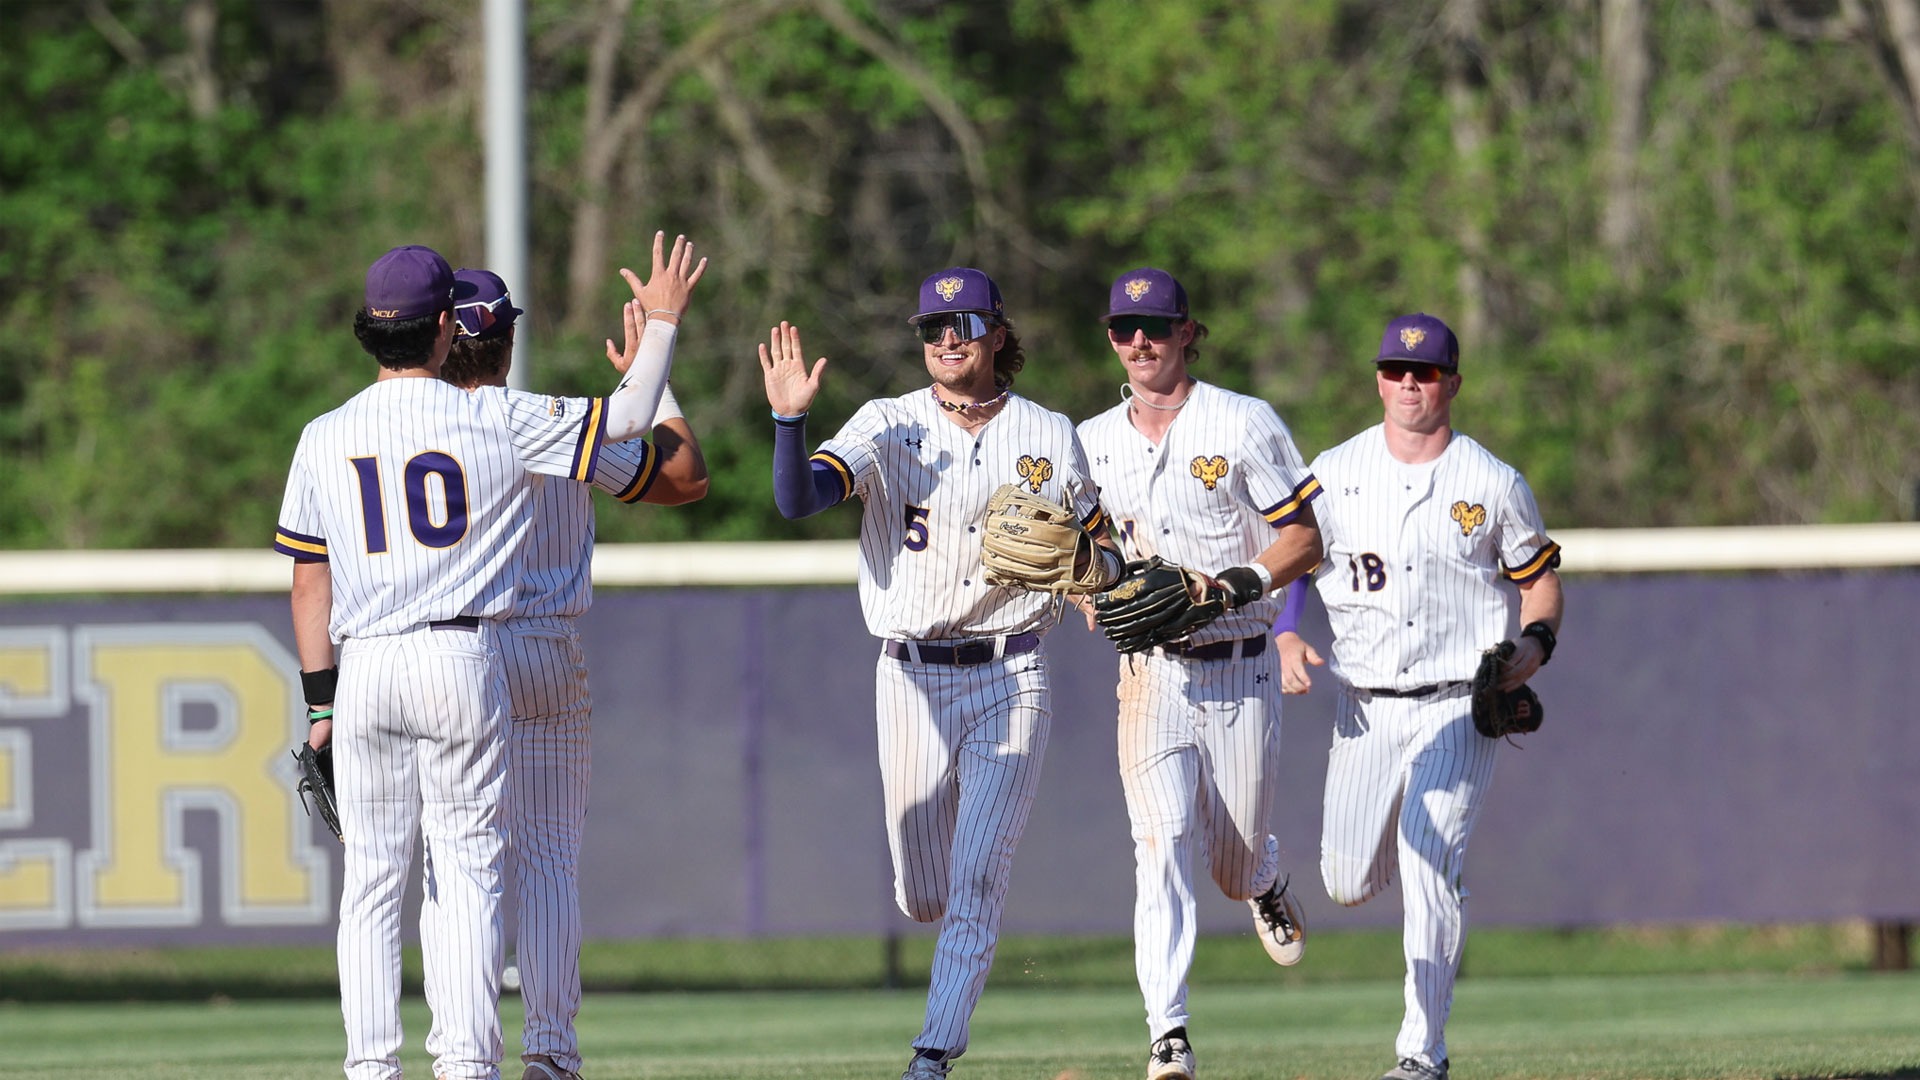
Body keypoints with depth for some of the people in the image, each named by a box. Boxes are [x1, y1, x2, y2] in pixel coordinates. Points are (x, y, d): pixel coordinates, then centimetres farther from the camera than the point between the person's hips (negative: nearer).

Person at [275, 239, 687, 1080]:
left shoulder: (325, 440, 4)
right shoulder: (495, 420, -3)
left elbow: (309, 583, 6)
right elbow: (628, 418, 3)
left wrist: (320, 703, 11)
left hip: (365, 669, 2)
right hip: (463, 663, -2)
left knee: (372, 877, 7)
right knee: (466, 868, 1)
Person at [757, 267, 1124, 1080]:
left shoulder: (1049, 436, 3)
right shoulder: (889, 427, -1)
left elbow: (1109, 549, 11)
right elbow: (799, 500, -15)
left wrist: (1087, 562, -13)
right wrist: (789, 418, -32)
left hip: (1012, 680, -1)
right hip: (912, 681, 1)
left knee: (976, 883, -12)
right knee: (923, 895, 8)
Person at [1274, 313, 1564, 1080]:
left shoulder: (1495, 485, 0)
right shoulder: (1335, 473, 4)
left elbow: (1538, 577, 9)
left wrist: (1536, 642, -10)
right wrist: (1287, 638, -8)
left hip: (1460, 707, -3)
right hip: (1365, 708, 3)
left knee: (1429, 867, -17)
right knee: (1348, 881, 2)